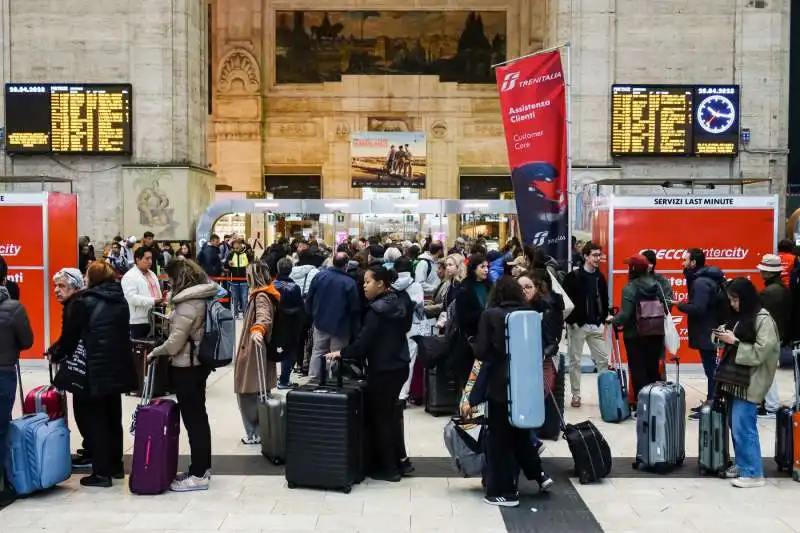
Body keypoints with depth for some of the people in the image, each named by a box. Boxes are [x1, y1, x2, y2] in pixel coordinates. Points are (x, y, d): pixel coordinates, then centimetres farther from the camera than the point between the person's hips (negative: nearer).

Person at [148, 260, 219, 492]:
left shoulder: (188, 303, -21)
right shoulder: (201, 296, 9)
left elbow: (176, 341, -20)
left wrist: (156, 352, -5)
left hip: (186, 367, -10)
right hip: (198, 363, 10)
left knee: (192, 419, -4)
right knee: (199, 416, 15)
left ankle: (198, 475, 2)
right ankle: (202, 468, 25)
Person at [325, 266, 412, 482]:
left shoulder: (377, 310, -19)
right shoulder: (398, 304, 9)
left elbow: (364, 341, -22)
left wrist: (342, 353, -7)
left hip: (383, 370, -9)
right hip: (399, 366, 9)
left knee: (379, 417, 3)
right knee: (390, 413, 20)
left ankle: (387, 468, 11)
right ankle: (400, 460, 25)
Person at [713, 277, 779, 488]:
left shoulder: (763, 319, -11)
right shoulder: (740, 317, 14)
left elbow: (761, 352, -17)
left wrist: (734, 341, -16)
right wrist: (725, 338, 8)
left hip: (749, 382, -8)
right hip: (735, 378, 8)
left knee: (743, 427, -8)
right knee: (736, 426, 12)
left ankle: (753, 473, 1)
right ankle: (742, 464, 24)